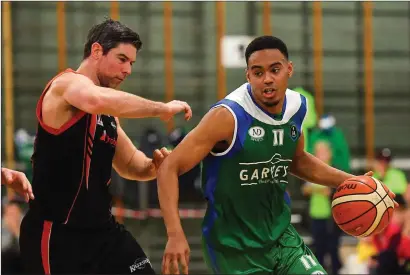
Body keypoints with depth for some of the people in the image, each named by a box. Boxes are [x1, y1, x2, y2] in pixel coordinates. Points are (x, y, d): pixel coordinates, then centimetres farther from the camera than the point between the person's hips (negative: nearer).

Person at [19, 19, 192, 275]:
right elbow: (97, 100, -36)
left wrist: (153, 166, 2)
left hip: (102, 230, 9)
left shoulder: (108, 114, 15)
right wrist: (162, 109, -28)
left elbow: (129, 163, 26)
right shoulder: (67, 84, -12)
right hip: (56, 235, -9)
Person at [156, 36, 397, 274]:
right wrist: (176, 235, -31)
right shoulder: (228, 117, -20)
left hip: (281, 235, 6)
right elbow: (170, 168, -20)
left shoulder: (296, 106, 0)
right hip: (235, 246, -6)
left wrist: (348, 181, 11)